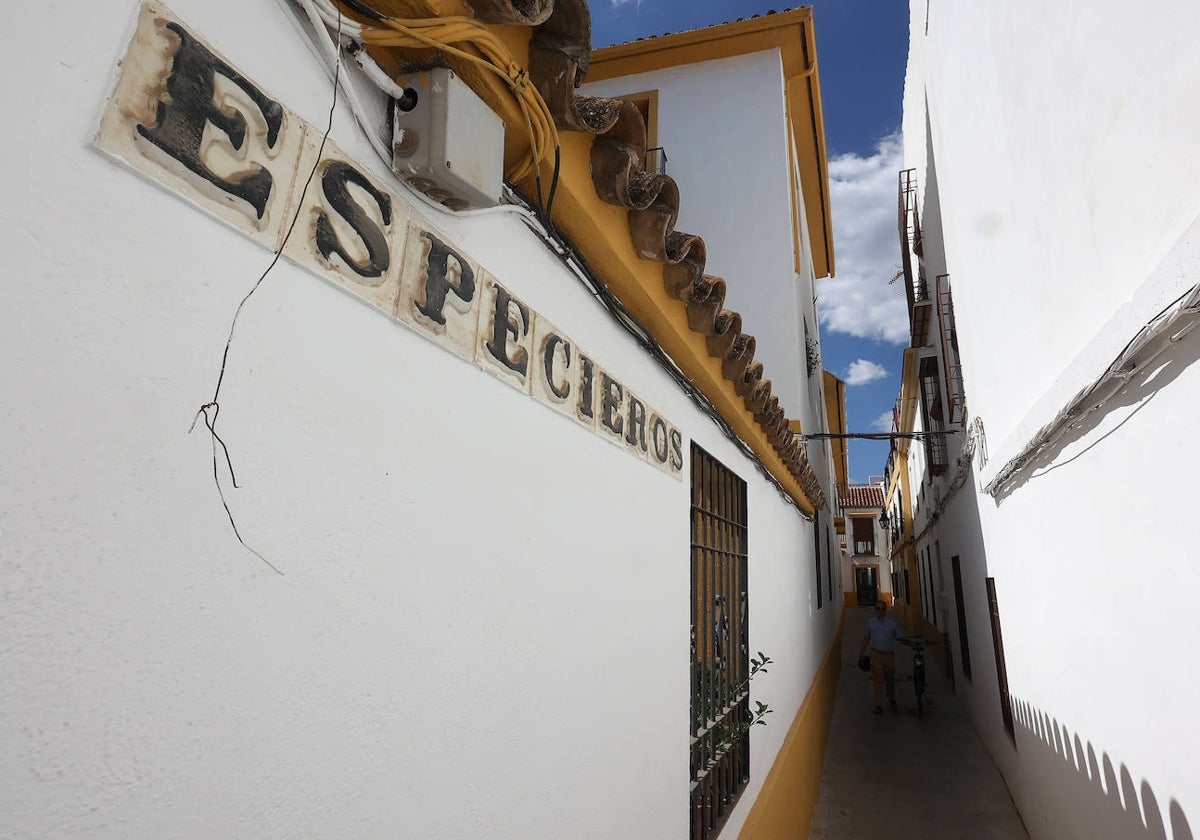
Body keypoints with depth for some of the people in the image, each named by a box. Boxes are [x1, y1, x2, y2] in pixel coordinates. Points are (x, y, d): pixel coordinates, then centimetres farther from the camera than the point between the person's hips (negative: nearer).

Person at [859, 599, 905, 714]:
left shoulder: (892, 623, -3)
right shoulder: (870, 622, 1)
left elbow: (900, 637, 4)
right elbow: (867, 637, 11)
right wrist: (862, 652, 13)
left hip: (889, 654, 1)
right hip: (876, 654, -1)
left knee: (890, 679, 15)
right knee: (878, 680, -3)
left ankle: (892, 700, 38)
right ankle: (879, 705, 4)